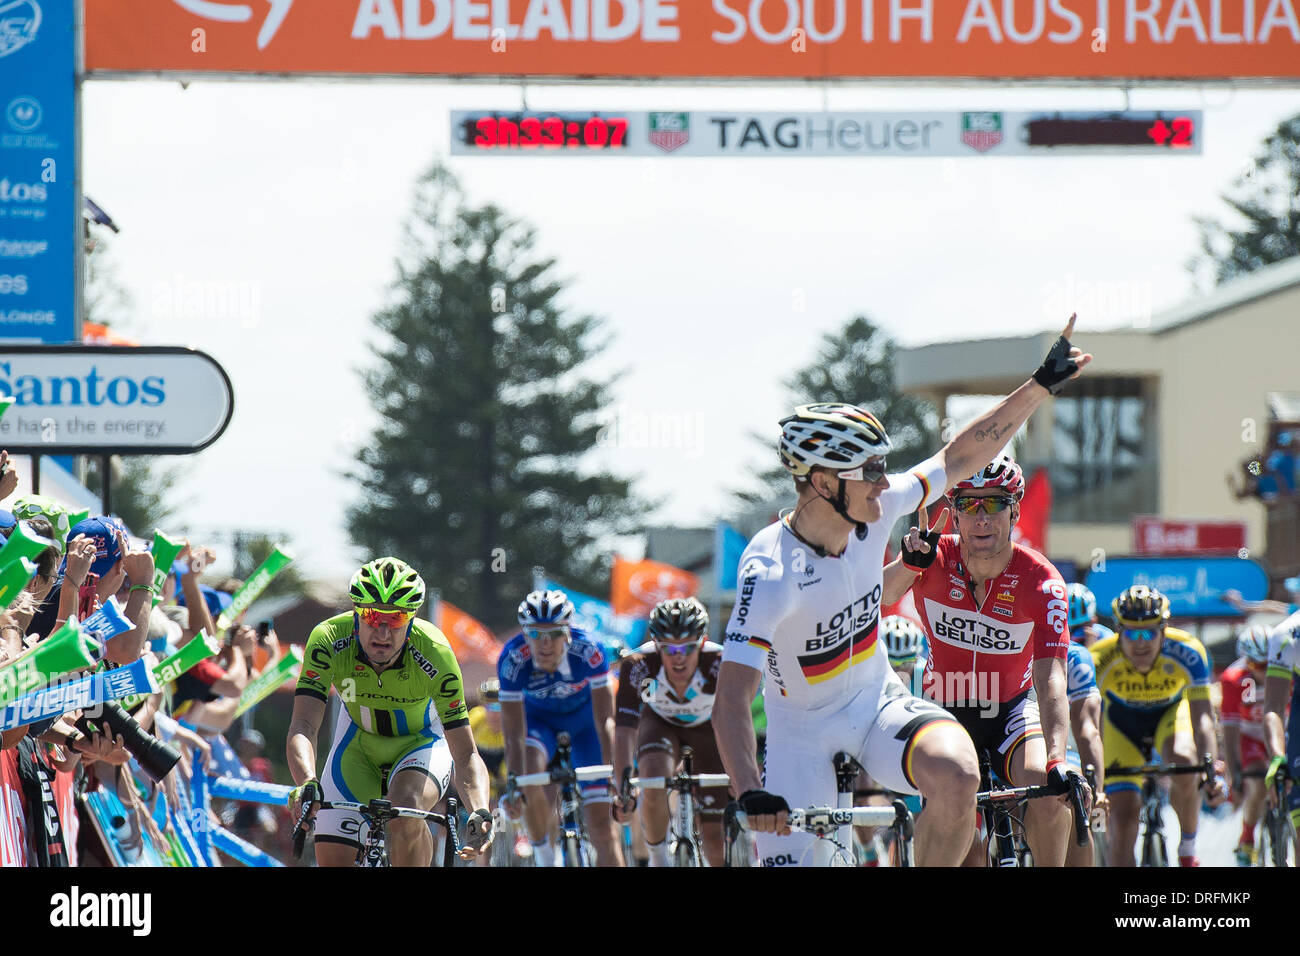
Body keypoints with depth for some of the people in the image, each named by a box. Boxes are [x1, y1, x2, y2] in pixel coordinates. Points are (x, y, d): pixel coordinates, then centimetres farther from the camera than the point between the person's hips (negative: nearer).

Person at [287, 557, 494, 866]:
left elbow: (466, 754, -31)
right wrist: (306, 783, -57)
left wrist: (480, 812, -50)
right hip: (358, 743, 2)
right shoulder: (328, 639, -30)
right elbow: (303, 726, -37)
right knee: (332, 860, -9)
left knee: (407, 810, -34)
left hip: (422, 741, -2)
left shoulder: (434, 654, -33)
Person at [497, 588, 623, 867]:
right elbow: (515, 737, -30)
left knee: (602, 828, -9)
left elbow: (605, 721, -33)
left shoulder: (587, 652, -34)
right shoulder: (512, 660, -31)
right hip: (539, 718, 0)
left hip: (583, 717, 0)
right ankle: (543, 855, -10)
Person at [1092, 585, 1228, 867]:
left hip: (1171, 712, 0)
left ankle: (1188, 848, -9)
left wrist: (1214, 774, -48)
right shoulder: (1100, 661, -33)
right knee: (1124, 813, -14)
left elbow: (1202, 718, -35)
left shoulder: (1188, 652, -33)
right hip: (1123, 722, 0)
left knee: (1183, 761, -32)